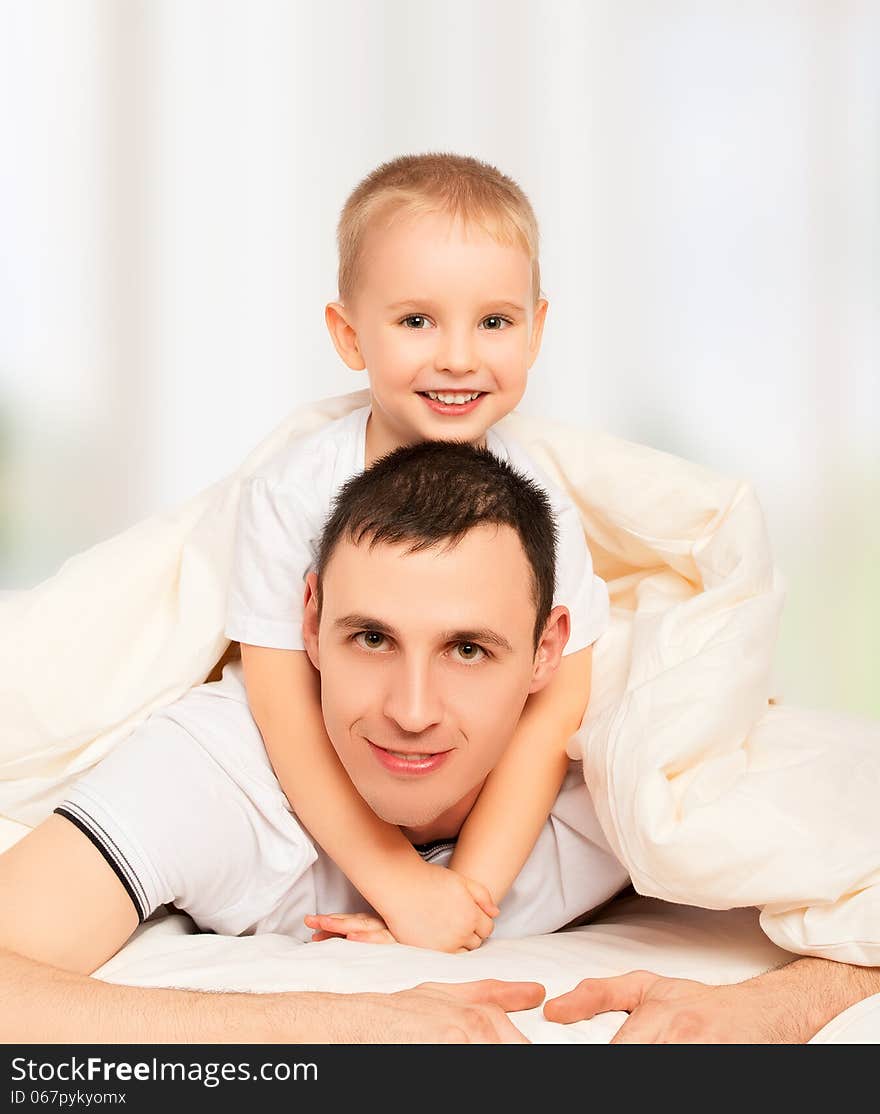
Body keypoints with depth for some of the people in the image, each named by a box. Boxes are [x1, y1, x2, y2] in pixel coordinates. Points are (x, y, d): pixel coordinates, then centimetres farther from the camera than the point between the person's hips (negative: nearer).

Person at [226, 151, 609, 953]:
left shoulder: (542, 511, -15)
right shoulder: (292, 496, -18)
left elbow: (552, 715, -15)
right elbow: (285, 709, -18)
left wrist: (468, 890, -24)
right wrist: (400, 884, -24)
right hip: (329, 818, 0)